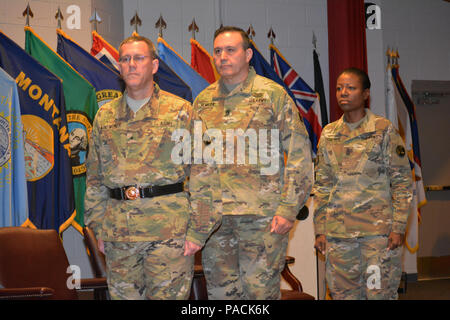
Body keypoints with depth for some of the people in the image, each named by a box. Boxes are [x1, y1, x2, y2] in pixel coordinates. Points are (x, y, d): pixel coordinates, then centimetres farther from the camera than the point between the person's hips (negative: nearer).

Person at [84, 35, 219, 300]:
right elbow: (94, 178, 18)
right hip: (118, 234, 4)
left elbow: (201, 175, -2)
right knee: (123, 295, 10)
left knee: (169, 295, 0)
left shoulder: (180, 111, 2)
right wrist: (99, 228, 12)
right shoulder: (105, 116, 14)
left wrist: (197, 230, -8)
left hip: (169, 229, -4)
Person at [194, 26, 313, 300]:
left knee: (261, 290, 0)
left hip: (262, 215, -4)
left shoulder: (273, 95, 1)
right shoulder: (203, 101, 13)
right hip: (214, 215, 4)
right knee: (220, 290, 10)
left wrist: (289, 209, -10)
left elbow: (300, 155, -3)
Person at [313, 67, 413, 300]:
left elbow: (403, 181, -1)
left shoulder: (384, 130, 0)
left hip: (378, 229, -3)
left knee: (379, 293, -2)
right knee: (343, 293, 8)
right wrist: (320, 230, 8)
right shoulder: (328, 134, 11)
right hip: (338, 231, 4)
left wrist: (398, 227, -9)